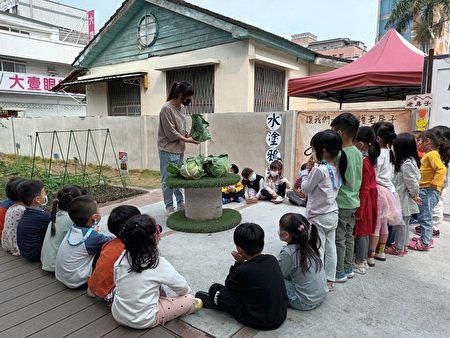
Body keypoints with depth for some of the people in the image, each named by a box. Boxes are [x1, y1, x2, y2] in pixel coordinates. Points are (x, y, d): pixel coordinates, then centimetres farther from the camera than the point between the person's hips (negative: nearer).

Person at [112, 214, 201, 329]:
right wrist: (186, 290, 14)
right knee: (189, 299, 3)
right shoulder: (159, 263, -21)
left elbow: (117, 282, 6)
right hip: (144, 321, -5)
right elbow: (182, 287, -9)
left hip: (118, 315, 6)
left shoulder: (122, 258, -9)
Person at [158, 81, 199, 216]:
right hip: (168, 149, -8)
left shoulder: (182, 107, 9)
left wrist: (189, 135, -3)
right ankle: (169, 206, 13)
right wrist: (187, 140, -11)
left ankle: (180, 204, 25)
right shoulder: (166, 109, -16)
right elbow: (171, 133, -16)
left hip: (179, 149, 8)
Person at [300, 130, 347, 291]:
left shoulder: (319, 169, -22)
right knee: (330, 248, 15)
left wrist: (306, 171, -2)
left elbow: (306, 188, -11)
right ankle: (330, 281, 27)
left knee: (317, 251, 2)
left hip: (318, 217, -8)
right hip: (332, 214, 8)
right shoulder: (337, 168, 2)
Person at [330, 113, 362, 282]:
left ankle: (339, 273, 15)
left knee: (339, 238, 4)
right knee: (348, 236, 18)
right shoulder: (358, 153, 4)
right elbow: (356, 178, 11)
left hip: (341, 203, -8)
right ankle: (348, 268, 30)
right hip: (353, 201, 8)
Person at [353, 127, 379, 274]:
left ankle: (359, 264, 14)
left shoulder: (363, 162, -21)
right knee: (364, 232, 17)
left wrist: (359, 210, -18)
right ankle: (363, 260, 29)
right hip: (367, 200, 9)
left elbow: (364, 189, -21)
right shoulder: (368, 159, 6)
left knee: (360, 233, 2)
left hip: (362, 202, -9)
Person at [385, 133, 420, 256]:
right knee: (404, 223, 18)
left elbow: (412, 183, -23)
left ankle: (399, 248, 14)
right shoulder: (410, 161, 7)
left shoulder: (407, 164, -24)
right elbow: (415, 179, 15)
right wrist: (414, 195, 15)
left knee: (401, 223, 2)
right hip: (403, 198, 9)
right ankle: (403, 245, 31)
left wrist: (414, 195, -7)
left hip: (404, 199, -9)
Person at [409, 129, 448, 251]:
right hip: (424, 190, 10)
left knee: (425, 217, -3)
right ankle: (427, 238, 30)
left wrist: (433, 184, -25)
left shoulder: (432, 154, -15)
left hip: (428, 191, -10)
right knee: (424, 216, 19)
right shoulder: (428, 154, 15)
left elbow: (442, 169, -27)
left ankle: (424, 243, 5)